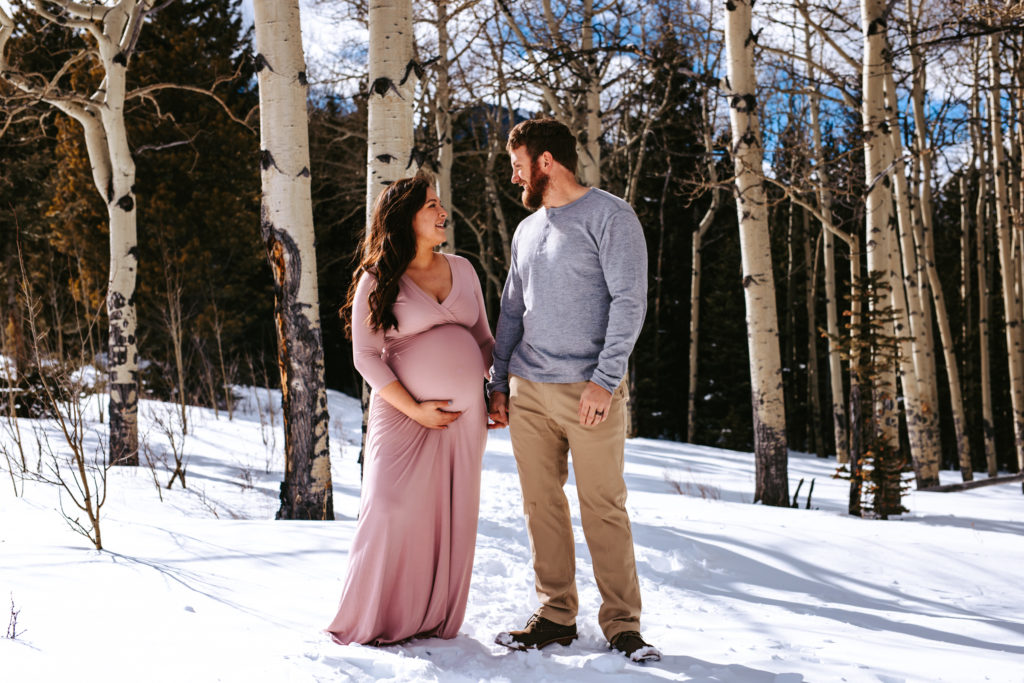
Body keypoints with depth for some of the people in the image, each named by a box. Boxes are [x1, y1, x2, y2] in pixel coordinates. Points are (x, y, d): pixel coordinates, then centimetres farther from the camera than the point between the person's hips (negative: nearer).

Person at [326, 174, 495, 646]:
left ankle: (434, 619, 18)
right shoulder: (377, 280, -3)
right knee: (394, 511, -8)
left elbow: (484, 340, 18)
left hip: (465, 415, 5)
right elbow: (366, 356, -6)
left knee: (452, 517, 6)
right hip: (404, 414, -4)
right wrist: (414, 409, -12)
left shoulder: (462, 269, 11)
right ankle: (377, 622, 8)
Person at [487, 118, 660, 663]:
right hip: (528, 392, 6)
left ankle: (622, 623, 6)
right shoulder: (526, 230, 18)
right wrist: (498, 382, 15)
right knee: (542, 505, 6)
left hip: (589, 390, -6)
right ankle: (556, 616, 15)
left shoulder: (609, 216, -3)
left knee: (603, 507, -3)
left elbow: (629, 301, -10)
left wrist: (605, 379, -17)